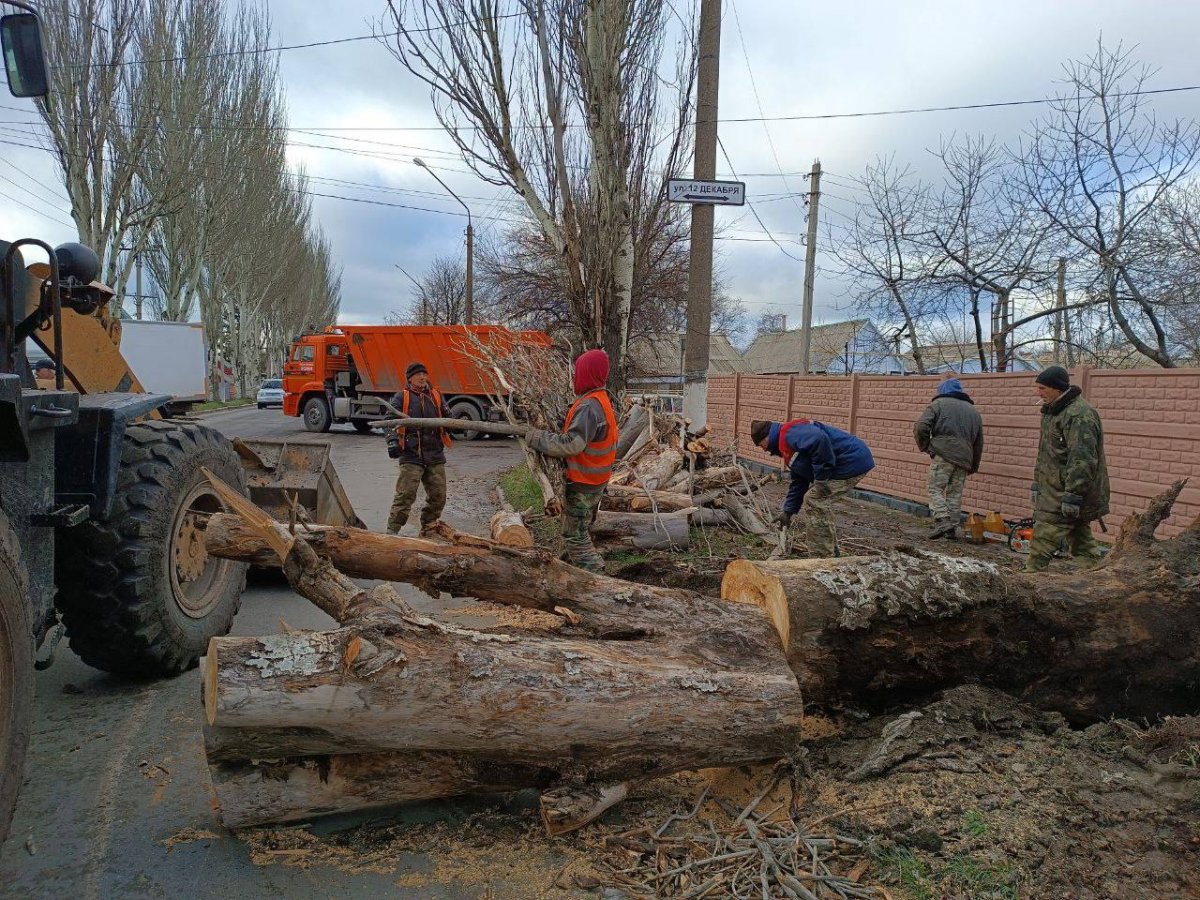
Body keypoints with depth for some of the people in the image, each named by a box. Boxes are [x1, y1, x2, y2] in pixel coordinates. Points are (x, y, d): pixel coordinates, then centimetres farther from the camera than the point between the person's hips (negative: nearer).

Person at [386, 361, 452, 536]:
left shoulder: (436, 395, 15)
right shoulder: (401, 396, 3)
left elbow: (446, 417, 20)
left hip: (435, 455, 5)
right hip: (411, 454, -5)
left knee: (438, 496, 8)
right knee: (405, 494, -12)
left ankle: (428, 531, 23)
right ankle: (392, 530, -3)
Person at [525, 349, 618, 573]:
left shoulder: (589, 406, -24)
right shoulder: (603, 400, 8)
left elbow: (572, 444, -30)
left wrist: (538, 439, -19)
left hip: (582, 483, -10)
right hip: (596, 480, 10)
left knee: (575, 533, -3)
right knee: (581, 529, 23)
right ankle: (575, 563, 38)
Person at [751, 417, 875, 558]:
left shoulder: (789, 432, -13)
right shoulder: (786, 446, 22)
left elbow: (819, 440, -32)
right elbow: (799, 482, 27)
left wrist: (821, 478, -25)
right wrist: (788, 512, 26)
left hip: (851, 461, -11)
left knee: (814, 502, -7)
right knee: (820, 504, 18)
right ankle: (831, 554, 26)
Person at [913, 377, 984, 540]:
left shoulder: (939, 403, 6)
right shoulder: (973, 410, 24)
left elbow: (921, 427, -9)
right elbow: (979, 442, 25)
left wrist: (925, 446, 5)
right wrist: (973, 467, 29)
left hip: (943, 454, -5)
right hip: (964, 457, 5)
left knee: (936, 489, -2)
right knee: (955, 493, 10)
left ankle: (942, 520, -19)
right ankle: (953, 529, 9)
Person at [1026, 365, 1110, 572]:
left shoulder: (1079, 415, -19)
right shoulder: (1052, 411, 14)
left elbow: (1082, 460, -25)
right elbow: (1045, 454, 23)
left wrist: (1072, 497, -26)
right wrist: (1037, 485, 23)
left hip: (1063, 498, -10)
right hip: (1054, 491, 10)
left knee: (1042, 542, -9)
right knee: (1082, 540, 15)